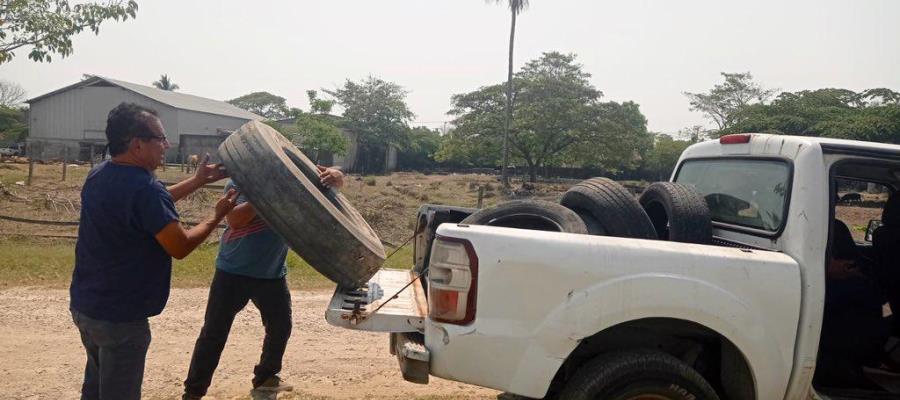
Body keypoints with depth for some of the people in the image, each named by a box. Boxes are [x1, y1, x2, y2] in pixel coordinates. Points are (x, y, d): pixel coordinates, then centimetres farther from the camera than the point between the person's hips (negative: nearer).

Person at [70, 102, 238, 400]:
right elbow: (180, 247, -19)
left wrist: (198, 181, 16)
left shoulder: (99, 176, 3)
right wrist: (217, 216, -6)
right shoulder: (144, 188, -26)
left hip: (84, 305, 9)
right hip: (120, 316, -9)